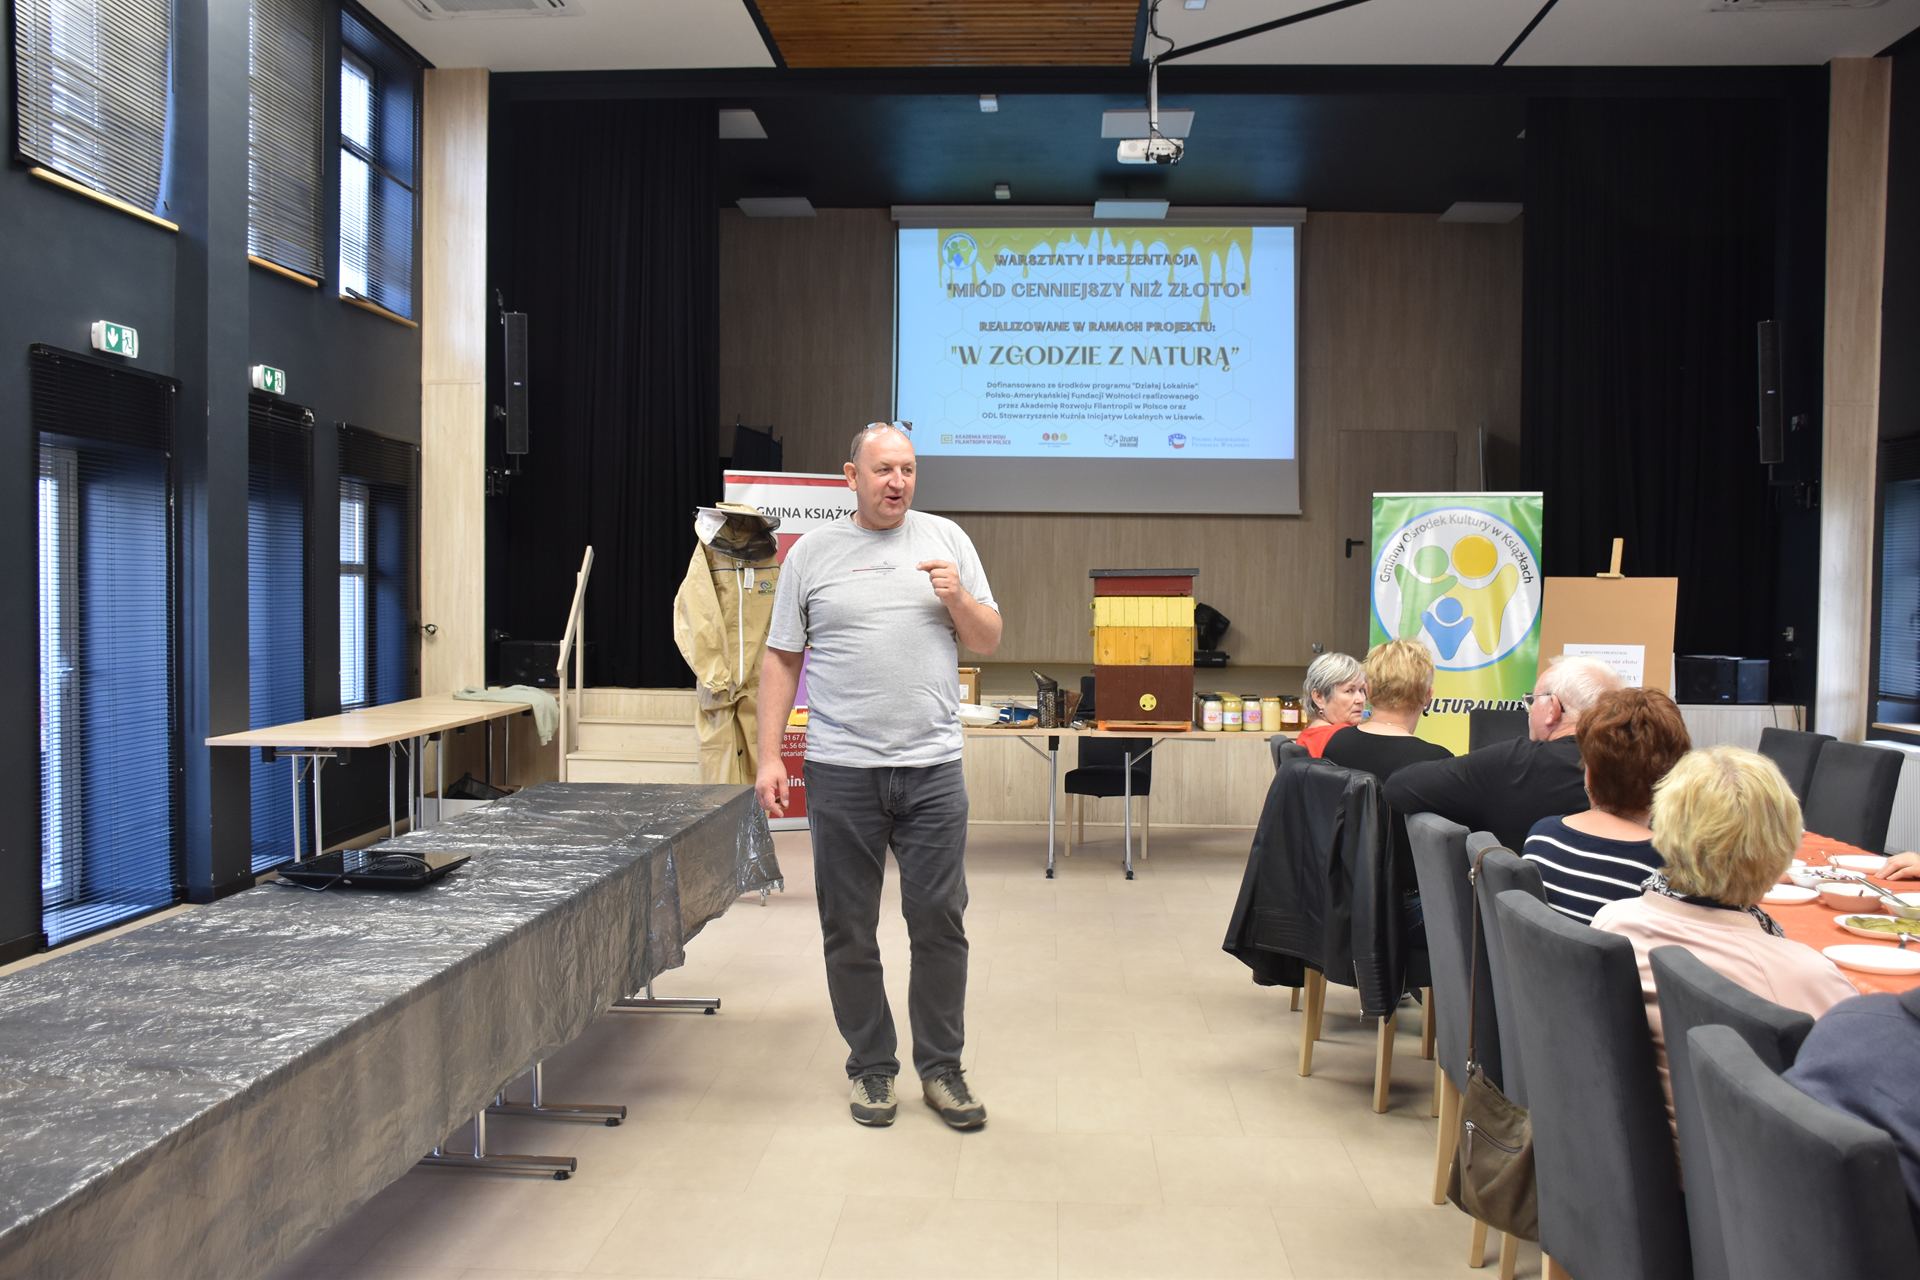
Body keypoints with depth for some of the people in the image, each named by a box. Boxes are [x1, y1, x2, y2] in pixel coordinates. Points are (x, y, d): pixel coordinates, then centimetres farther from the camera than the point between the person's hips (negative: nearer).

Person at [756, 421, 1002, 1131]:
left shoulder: (946, 539, 8)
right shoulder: (811, 551, 5)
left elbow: (989, 641, 10)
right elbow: (781, 659, 6)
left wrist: (957, 598, -10)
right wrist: (770, 755, -1)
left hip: (932, 766, 1)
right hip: (842, 771, 0)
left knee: (940, 923, 5)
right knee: (849, 931, 8)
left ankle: (941, 1067, 20)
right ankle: (871, 1067, 24)